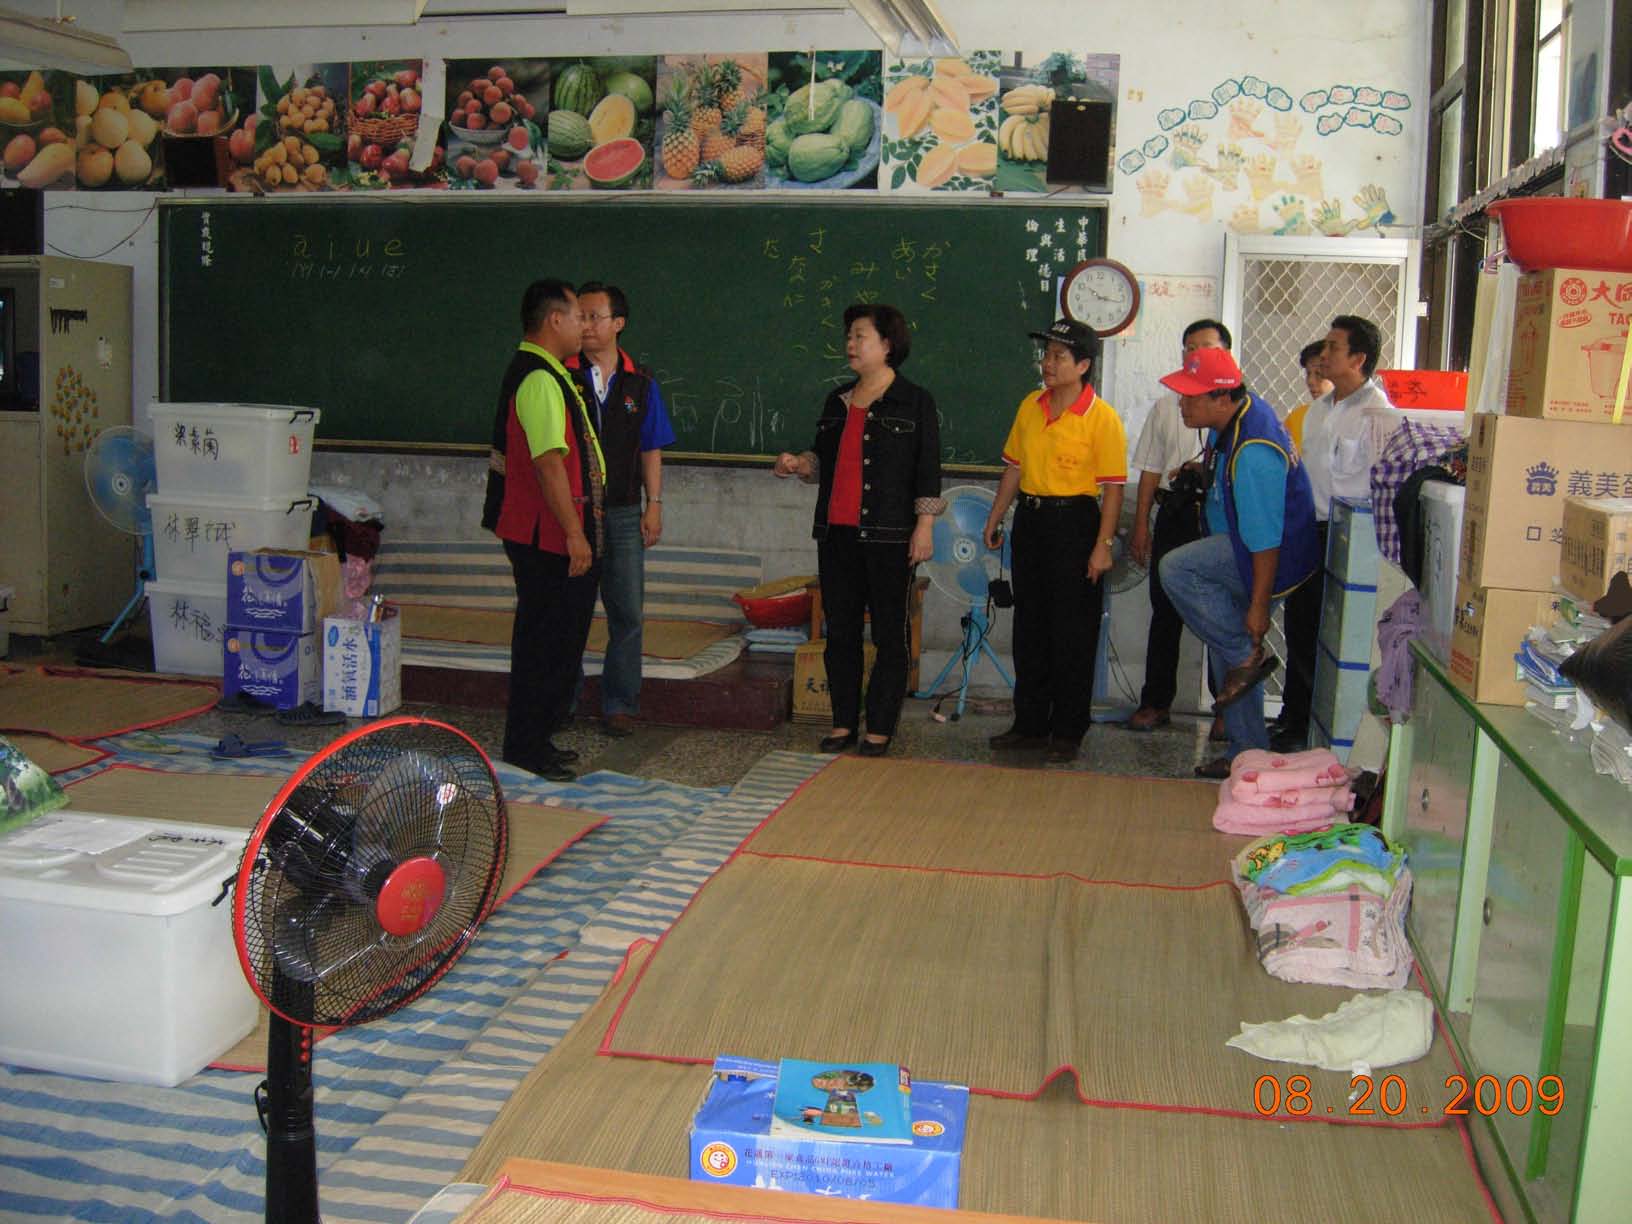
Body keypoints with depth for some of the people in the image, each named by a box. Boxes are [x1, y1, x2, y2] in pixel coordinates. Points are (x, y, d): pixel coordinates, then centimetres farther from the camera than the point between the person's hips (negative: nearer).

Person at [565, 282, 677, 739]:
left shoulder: (640, 382, 7)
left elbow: (651, 449, 11)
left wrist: (654, 504, 4)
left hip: (623, 512, 2)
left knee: (627, 613, 4)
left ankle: (620, 703, 14)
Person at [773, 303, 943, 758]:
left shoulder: (915, 401, -2)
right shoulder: (837, 402, 14)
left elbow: (928, 470, -5)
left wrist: (924, 526, -11)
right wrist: (798, 464, 0)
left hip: (889, 536, -6)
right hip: (836, 532, 6)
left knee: (889, 634, 0)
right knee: (840, 630, 9)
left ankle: (880, 728, 8)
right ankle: (844, 722, 18)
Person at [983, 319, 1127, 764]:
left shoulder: (1102, 417, -10)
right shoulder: (1030, 406, 7)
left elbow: (1113, 486, -11)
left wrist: (1103, 544, -16)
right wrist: (994, 519, 14)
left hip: (1074, 522, -6)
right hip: (1029, 519, 6)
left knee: (1073, 632, 1)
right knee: (1030, 626, 11)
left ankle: (1068, 732, 11)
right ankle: (1031, 724, 22)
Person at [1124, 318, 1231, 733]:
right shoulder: (1165, 408, 12)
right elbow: (1151, 470, 12)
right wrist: (1141, 525, 8)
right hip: (1175, 516, 2)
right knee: (1166, 611, 5)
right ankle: (1155, 703, 14)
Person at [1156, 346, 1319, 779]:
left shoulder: (1253, 452, -30)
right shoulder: (1241, 411, -1)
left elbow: (1265, 539, -29)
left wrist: (1259, 605, -26)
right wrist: (1201, 470, 14)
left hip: (1271, 561, -11)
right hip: (1238, 555, 11)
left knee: (1175, 569, -29)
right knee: (1228, 655, 15)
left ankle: (1250, 655, -14)